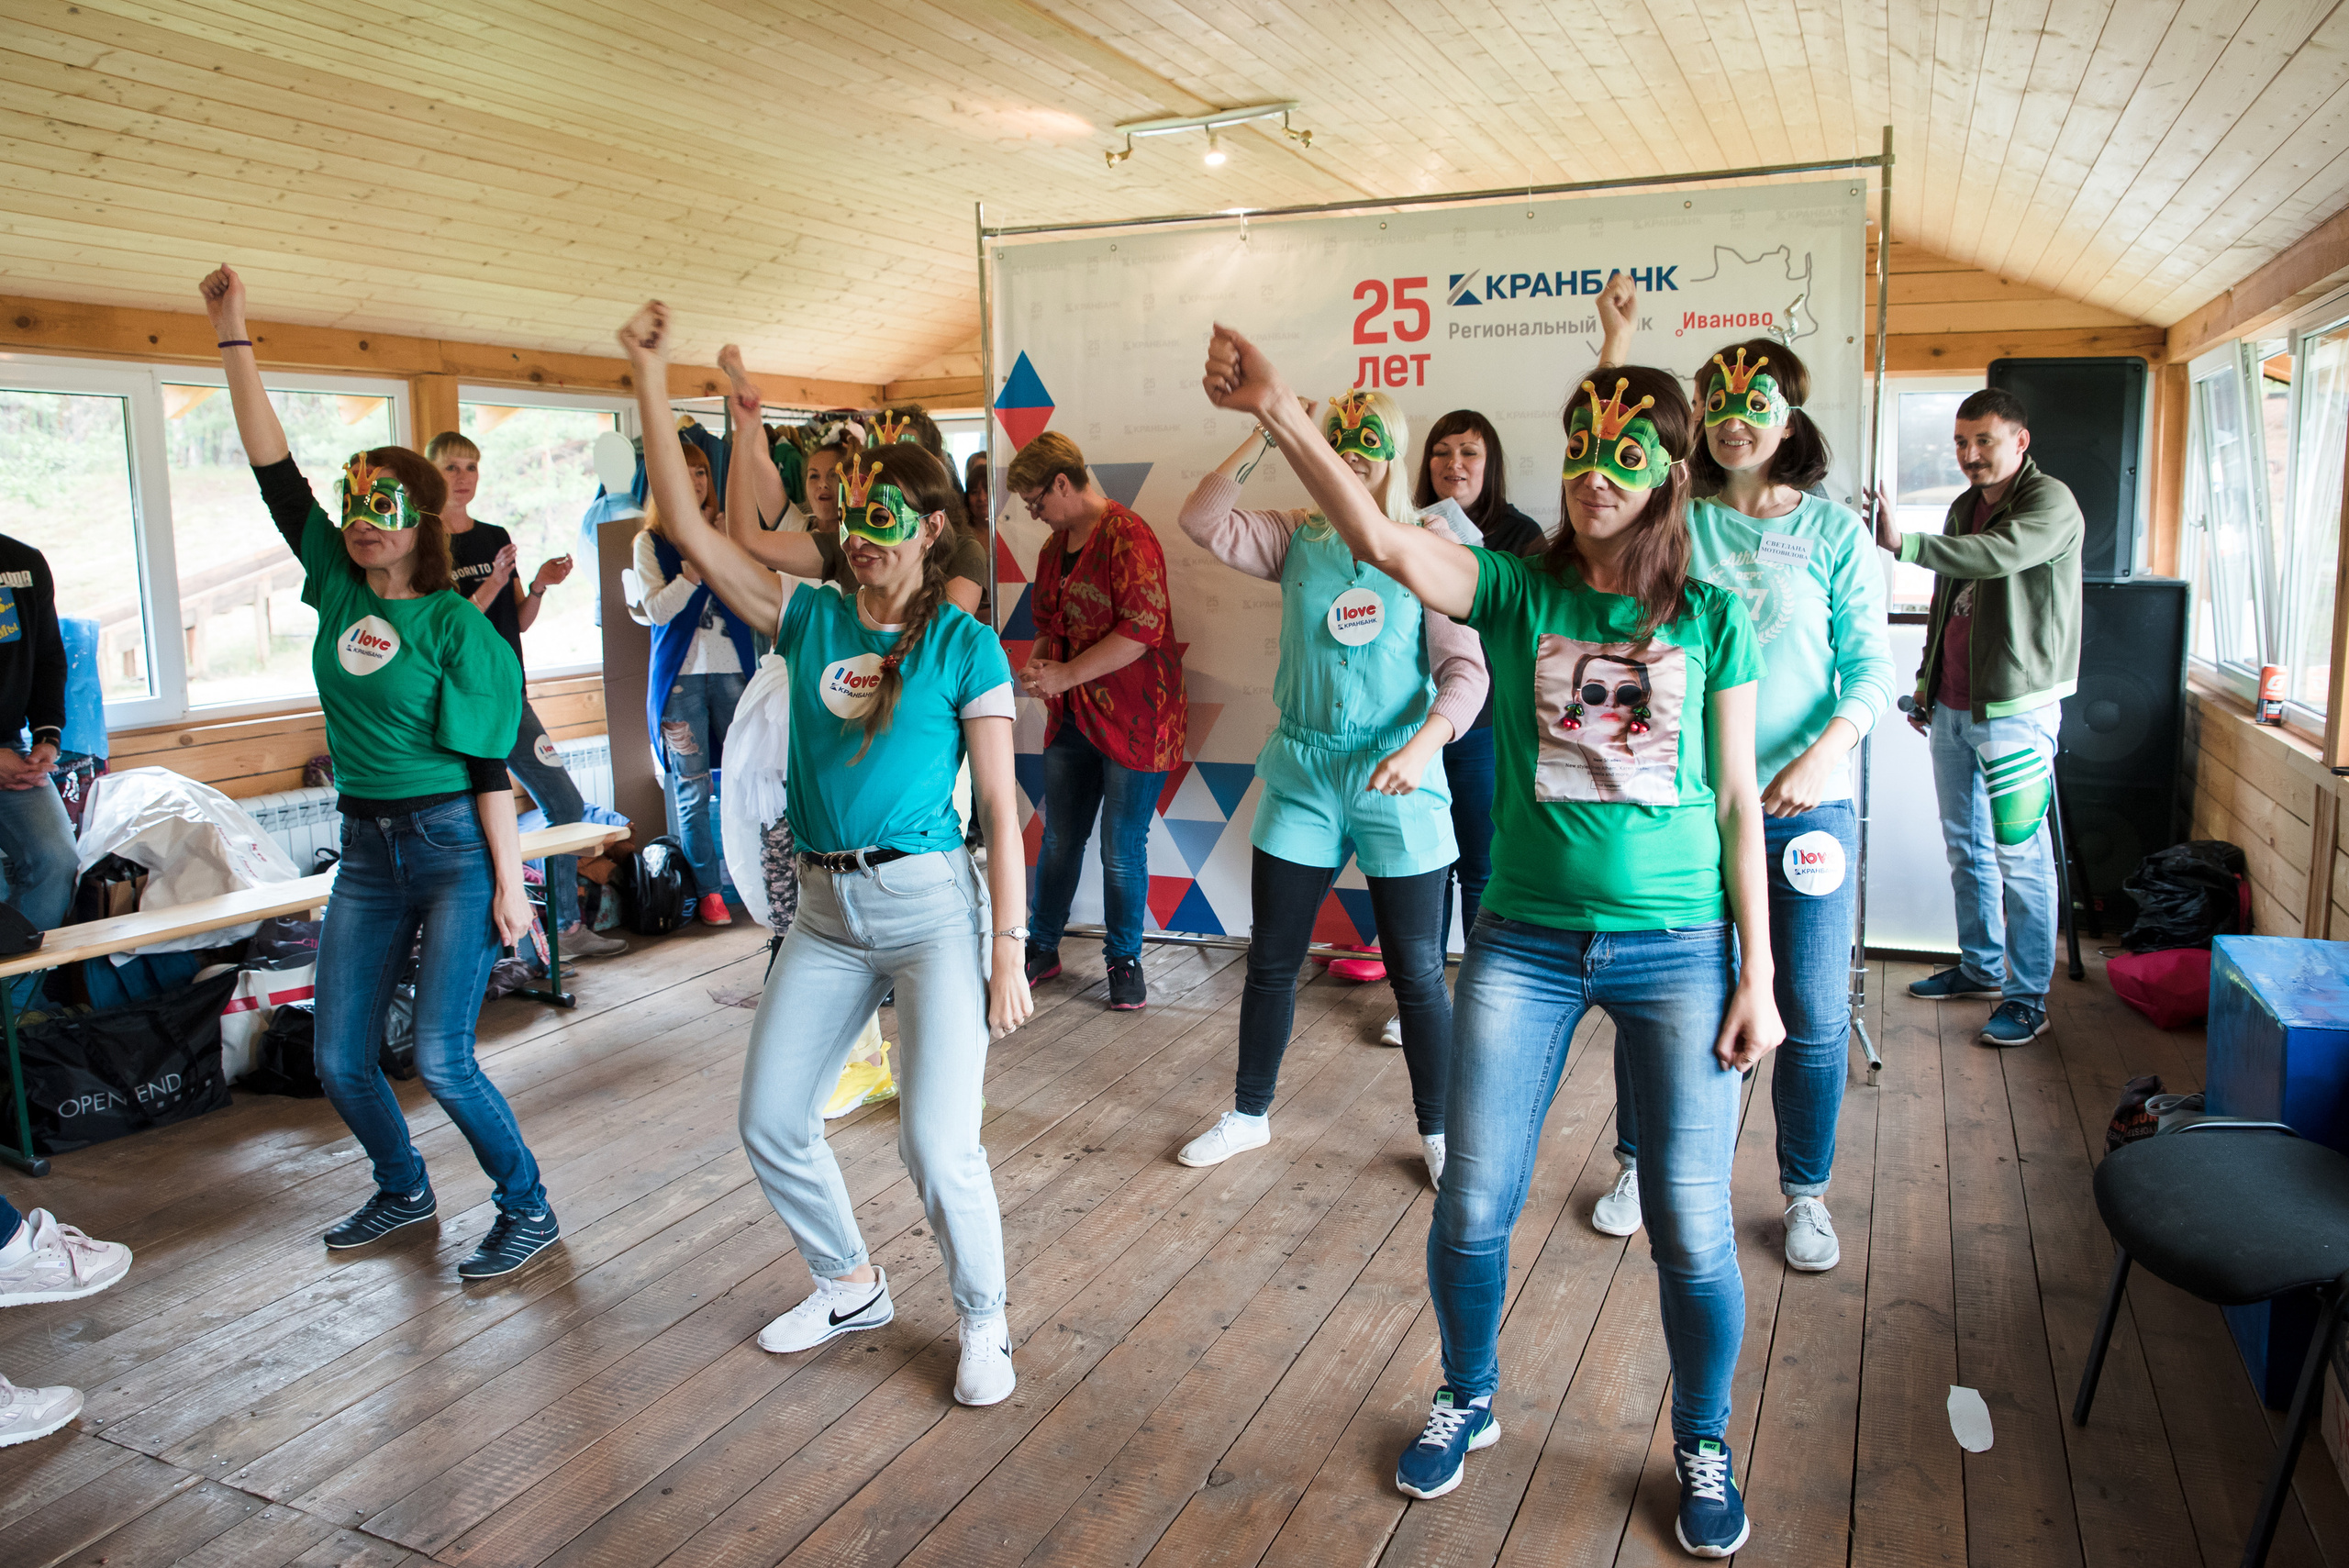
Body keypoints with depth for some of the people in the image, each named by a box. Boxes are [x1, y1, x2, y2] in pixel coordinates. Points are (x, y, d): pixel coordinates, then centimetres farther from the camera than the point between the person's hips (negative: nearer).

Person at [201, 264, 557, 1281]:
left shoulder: (455, 624, -10)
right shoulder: (336, 587, 5)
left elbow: (488, 763, -12)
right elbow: (274, 471, 4)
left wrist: (509, 884, -13)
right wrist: (233, 340, 2)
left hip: (456, 849, -6)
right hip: (366, 851, 6)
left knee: (442, 1059, -9)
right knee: (340, 1061, 10)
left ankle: (528, 1211, 11)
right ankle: (403, 1191, 35)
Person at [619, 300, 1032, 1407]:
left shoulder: (964, 645, -6)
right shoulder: (811, 618, 6)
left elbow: (1002, 812, -8)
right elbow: (690, 531, 3)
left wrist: (1010, 954, -12)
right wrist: (651, 384, -1)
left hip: (931, 904, -5)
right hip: (824, 908, 6)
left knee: (936, 1141, -9)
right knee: (771, 1123, 12)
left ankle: (984, 1322, 18)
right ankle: (850, 1285, 36)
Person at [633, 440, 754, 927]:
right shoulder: (650, 541, 5)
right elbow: (657, 609, -5)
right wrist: (692, 573, -21)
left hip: (731, 669, 2)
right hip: (681, 674, -1)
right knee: (692, 786, 2)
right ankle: (707, 890, 9)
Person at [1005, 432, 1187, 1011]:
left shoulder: (1128, 537, -15)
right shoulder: (1054, 547, 14)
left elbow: (1144, 626, -23)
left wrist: (1067, 674, -20)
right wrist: (1037, 666, 3)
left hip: (1133, 721, -7)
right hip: (1072, 719, 8)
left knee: (1122, 852, 2)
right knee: (1059, 839, 14)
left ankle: (1124, 961, 19)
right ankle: (1041, 948, 28)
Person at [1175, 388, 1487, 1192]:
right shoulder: (1298, 539, 4)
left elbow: (1467, 669, -10)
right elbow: (1202, 521, -8)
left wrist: (1420, 747, -26)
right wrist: (1263, 437, -13)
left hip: (1397, 782, -2)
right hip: (1303, 771, 3)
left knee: (1417, 972, 4)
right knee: (1271, 960, 12)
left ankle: (1439, 1132, 24)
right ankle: (1249, 1114, 32)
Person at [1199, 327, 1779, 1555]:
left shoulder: (1710, 620, 1)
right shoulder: (1517, 592, -1)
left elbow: (1737, 805, 2)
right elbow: (1382, 544, -19)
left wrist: (1757, 975, 0)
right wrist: (1278, 413, -33)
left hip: (1674, 949, 0)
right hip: (1524, 942, 1)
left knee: (1692, 1226, 5)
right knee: (1472, 1207, 7)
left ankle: (1703, 1445, 33)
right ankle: (1467, 1401, 36)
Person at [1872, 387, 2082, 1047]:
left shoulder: (2051, 502, -9)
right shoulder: (1965, 507, 17)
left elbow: (2001, 553, -31)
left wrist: (1904, 543, -40)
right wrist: (1927, 687, 23)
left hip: (2015, 708, -8)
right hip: (1953, 707, 8)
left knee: (2020, 855, -5)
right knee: (1966, 847, 16)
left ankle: (2029, 997, 4)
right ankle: (1980, 967, 30)